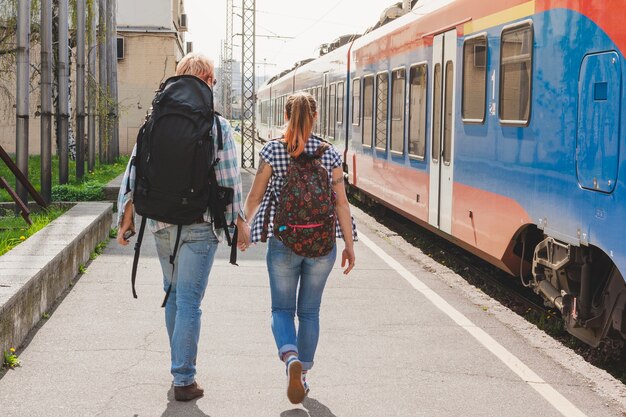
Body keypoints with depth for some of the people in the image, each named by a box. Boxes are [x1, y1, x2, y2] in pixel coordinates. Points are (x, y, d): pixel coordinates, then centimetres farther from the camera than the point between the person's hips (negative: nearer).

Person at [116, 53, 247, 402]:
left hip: (162, 225, 4)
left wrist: (127, 220, 7)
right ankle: (184, 380, 3)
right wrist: (238, 222, 3)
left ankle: (181, 366, 32)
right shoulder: (219, 127, -8)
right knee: (189, 301, 0)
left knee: (174, 294, 20)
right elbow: (230, 182, -8)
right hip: (200, 225, -4)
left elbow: (135, 174, 1)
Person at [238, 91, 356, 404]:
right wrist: (349, 246, 4)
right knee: (309, 311, 15)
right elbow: (341, 202, -2)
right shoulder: (330, 154, 0)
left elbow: (255, 195, 1)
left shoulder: (272, 150, -3)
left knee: (282, 309, 9)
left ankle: (291, 358, -18)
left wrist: (243, 227, 18)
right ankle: (303, 373, 20)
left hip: (282, 242, -1)